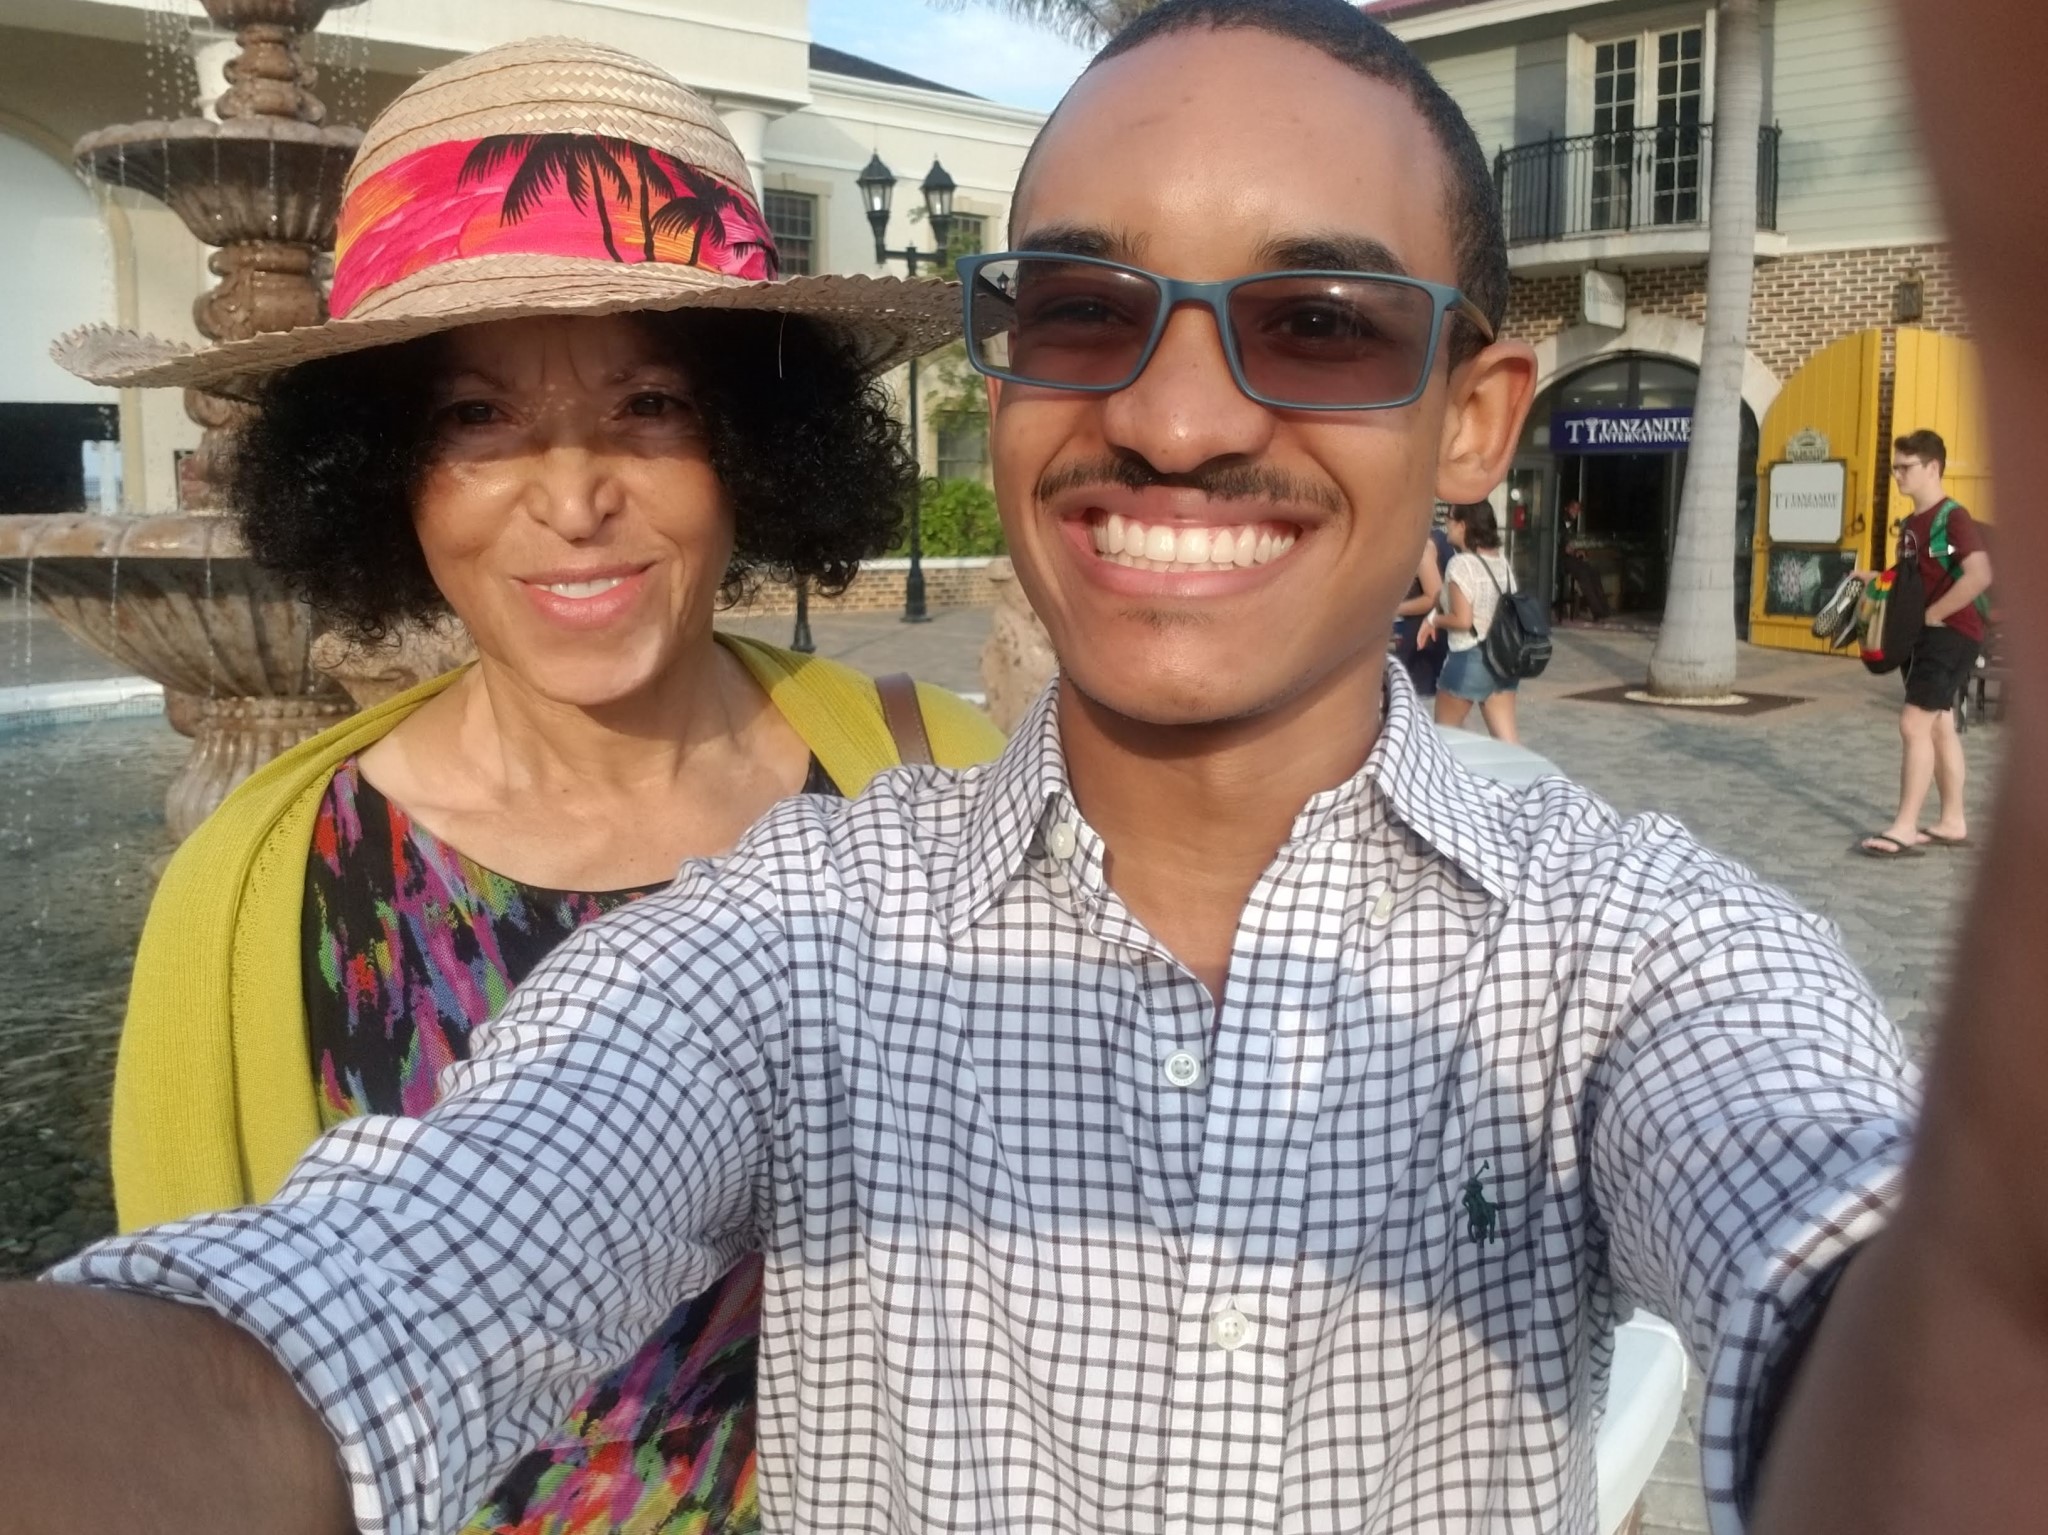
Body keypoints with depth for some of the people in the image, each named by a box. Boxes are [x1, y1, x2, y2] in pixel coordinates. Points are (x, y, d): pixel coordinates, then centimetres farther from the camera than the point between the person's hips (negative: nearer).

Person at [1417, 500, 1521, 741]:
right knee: (1506, 738, 5)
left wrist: (1434, 620, -1)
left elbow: (1462, 620, -21)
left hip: (1469, 658, -7)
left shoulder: (1461, 563, -16)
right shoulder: (1502, 561, 8)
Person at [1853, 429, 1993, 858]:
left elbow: (1979, 576, -27)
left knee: (1914, 724, -14)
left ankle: (1904, 829, -12)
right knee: (1940, 726, 13)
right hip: (1922, 636, 10)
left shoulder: (1953, 517, -15)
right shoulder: (1911, 524, 13)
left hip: (1951, 634, -10)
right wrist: (1876, 579, 5)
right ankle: (1953, 823, 20)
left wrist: (1932, 615, -22)